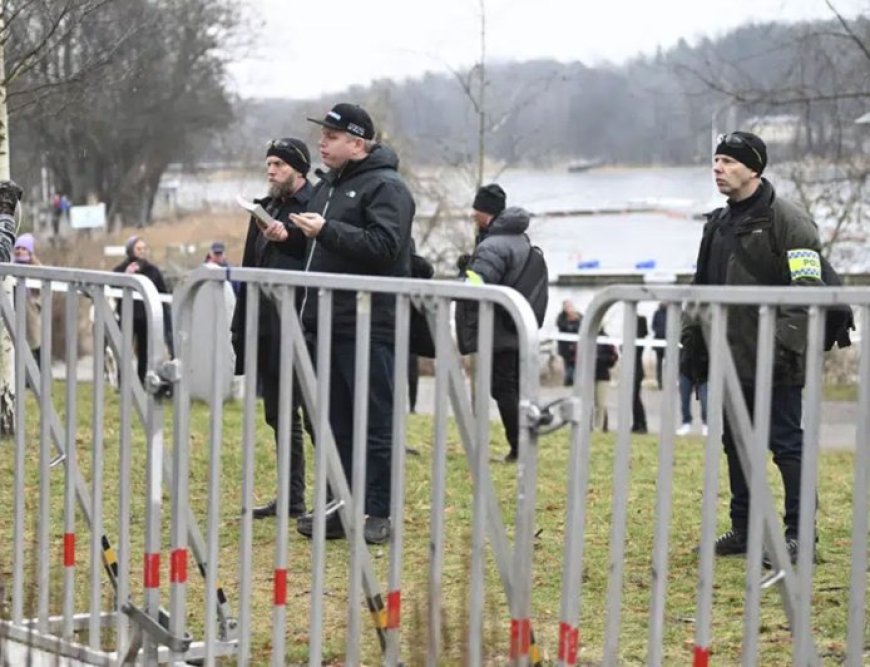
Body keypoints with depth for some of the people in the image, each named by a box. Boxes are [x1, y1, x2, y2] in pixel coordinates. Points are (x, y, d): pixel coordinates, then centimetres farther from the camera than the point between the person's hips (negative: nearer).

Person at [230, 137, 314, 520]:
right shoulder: (264, 210, 18)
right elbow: (250, 270, 22)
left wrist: (288, 237, -31)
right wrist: (241, 324, 19)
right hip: (267, 329, 9)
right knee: (279, 416, 13)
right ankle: (292, 498, 20)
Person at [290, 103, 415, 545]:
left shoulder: (385, 187, -8)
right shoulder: (328, 185, 19)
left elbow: (385, 245, -22)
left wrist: (327, 231, -23)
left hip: (370, 328, -9)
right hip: (331, 324, 9)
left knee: (377, 424, -4)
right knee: (337, 423, 11)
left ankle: (379, 513, 0)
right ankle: (338, 509, 17)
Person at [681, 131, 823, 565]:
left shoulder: (788, 221, -9)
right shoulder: (719, 224, 16)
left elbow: (807, 287, -14)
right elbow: (703, 287, 23)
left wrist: (786, 341, -21)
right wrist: (693, 336, 17)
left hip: (774, 362, -8)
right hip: (731, 358, 8)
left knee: (786, 443, -4)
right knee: (735, 444, 12)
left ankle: (799, 533, 2)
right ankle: (744, 528, 21)